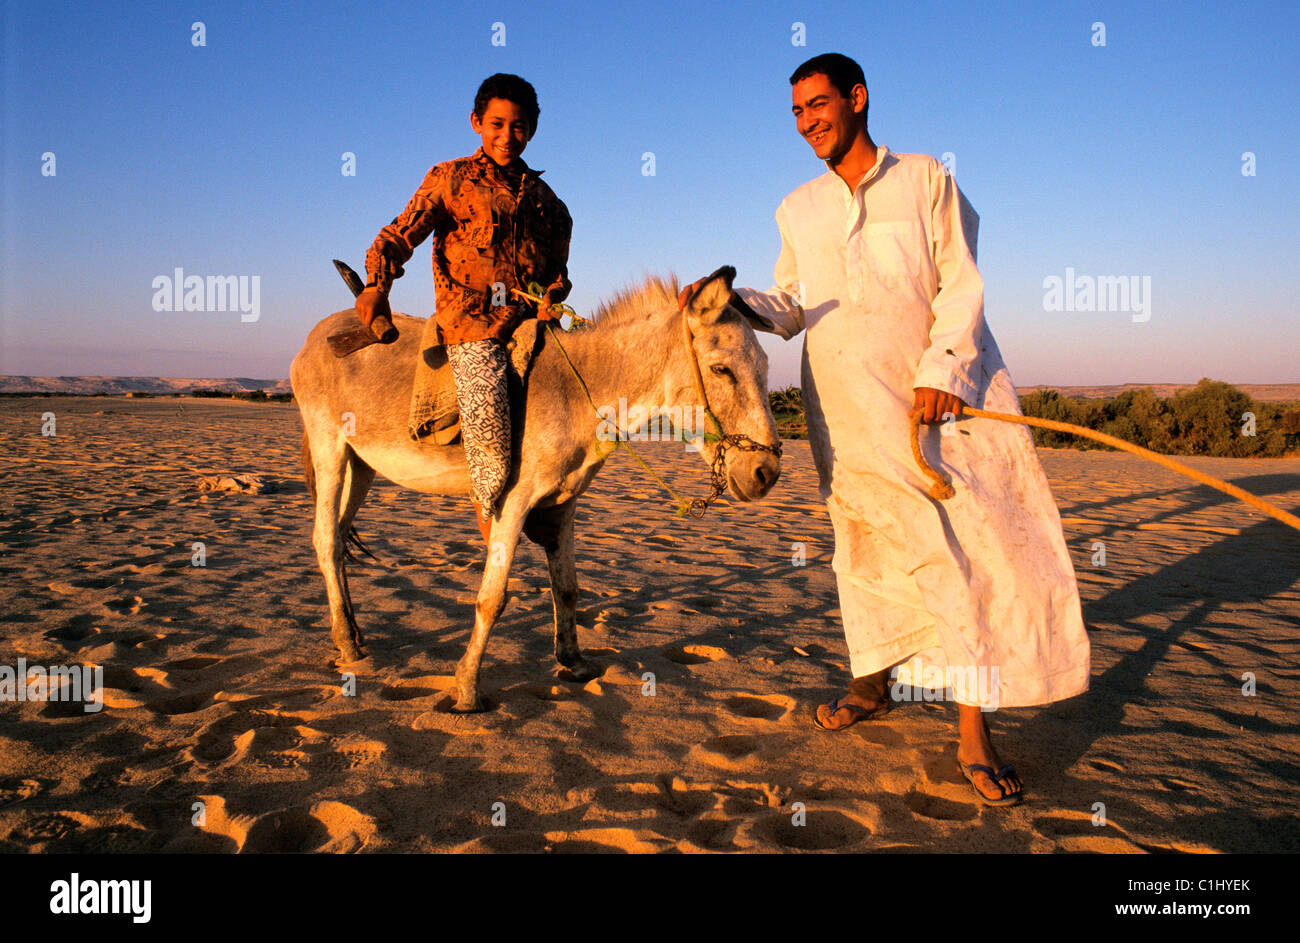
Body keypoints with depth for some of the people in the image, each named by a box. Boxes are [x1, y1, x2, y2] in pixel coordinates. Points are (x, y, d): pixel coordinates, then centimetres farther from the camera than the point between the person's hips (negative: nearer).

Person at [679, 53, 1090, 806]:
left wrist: (938, 372, -15)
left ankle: (974, 733, 0)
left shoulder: (926, 180, 4)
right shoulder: (797, 210, 13)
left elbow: (961, 286, -2)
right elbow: (790, 309, 11)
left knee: (973, 543, -6)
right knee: (872, 543, 10)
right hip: (848, 408, 3)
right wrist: (733, 301, -9)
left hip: (941, 390, -2)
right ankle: (876, 680, 31)